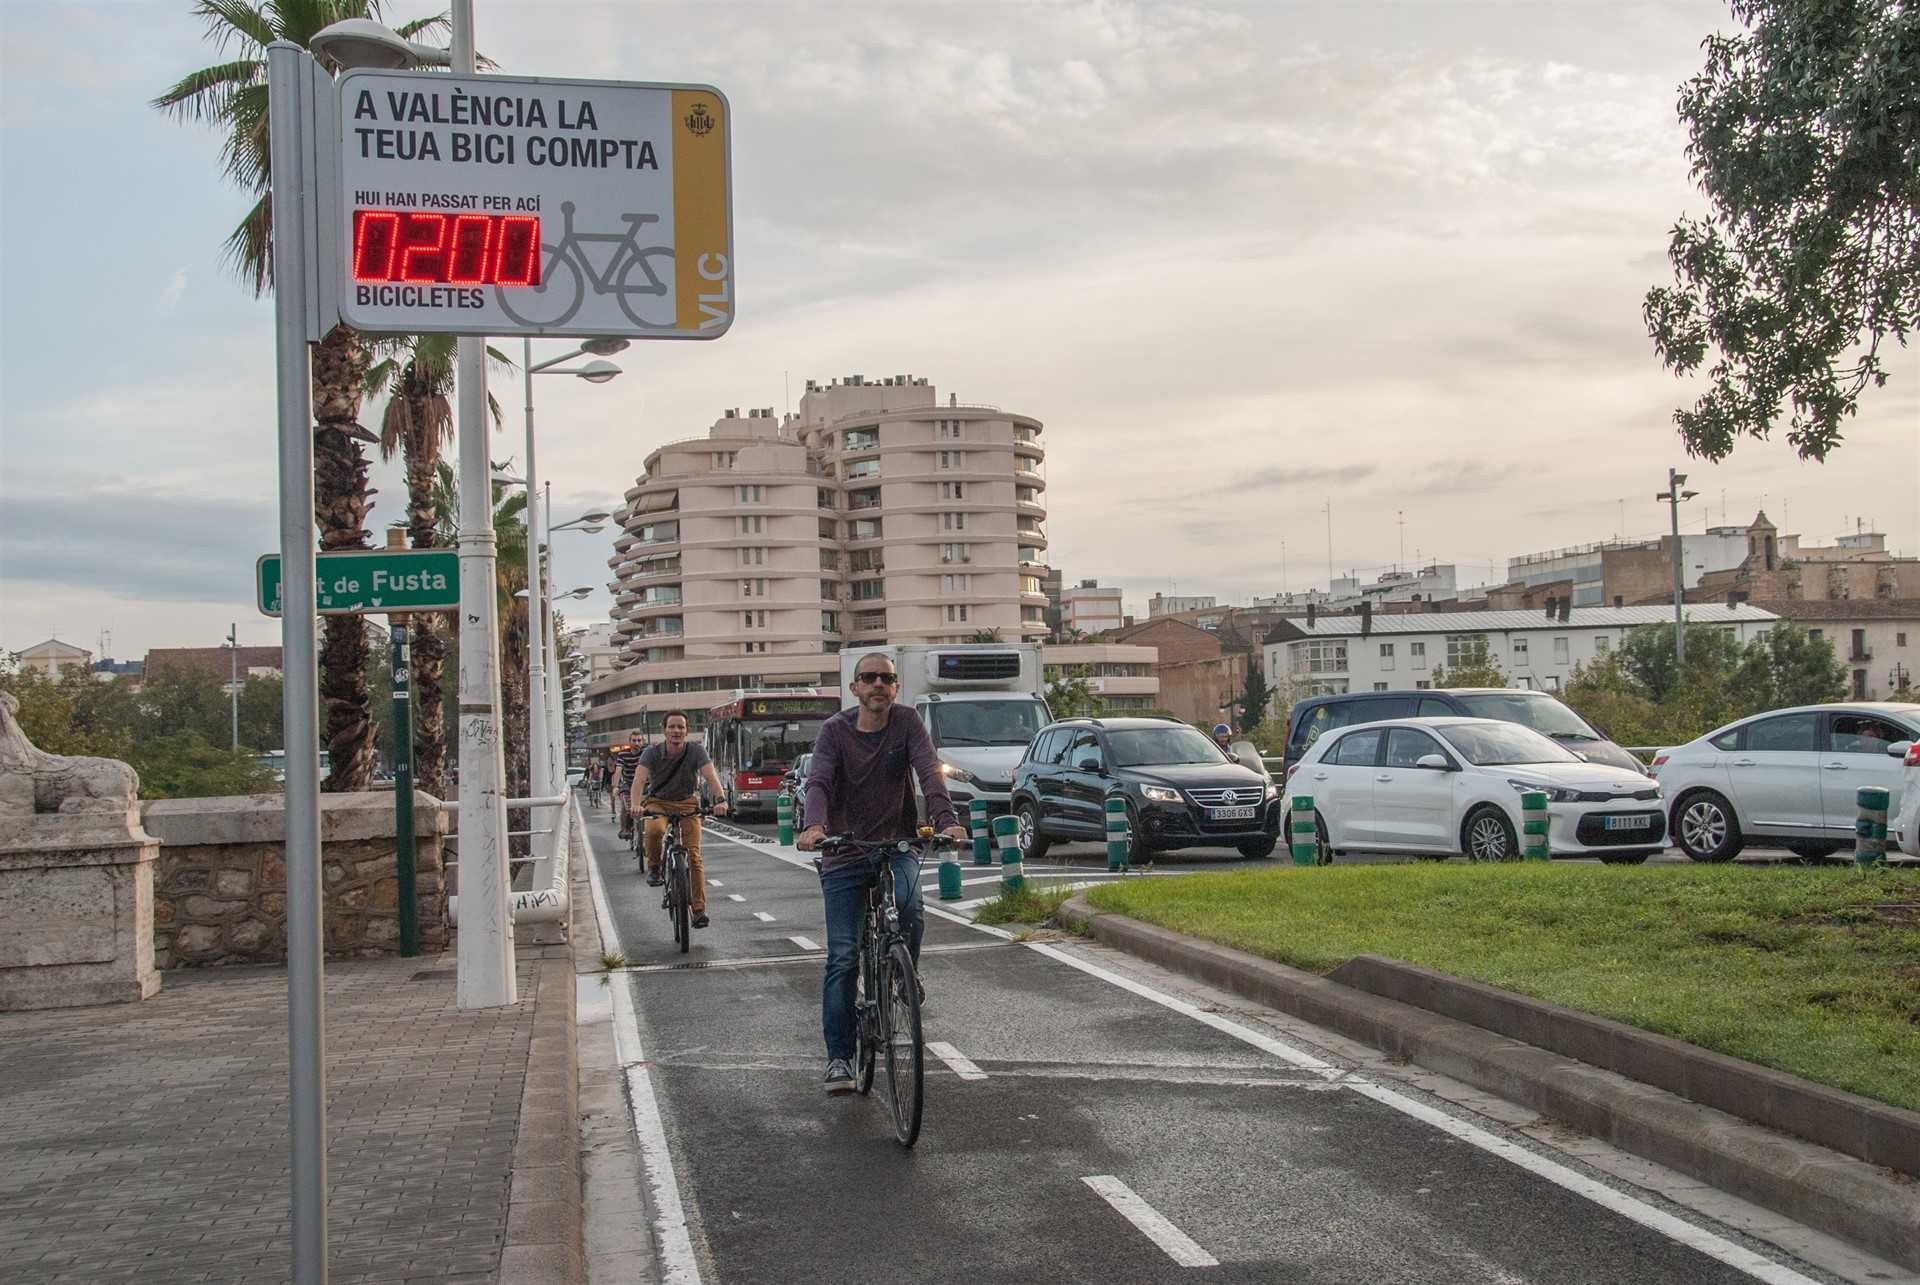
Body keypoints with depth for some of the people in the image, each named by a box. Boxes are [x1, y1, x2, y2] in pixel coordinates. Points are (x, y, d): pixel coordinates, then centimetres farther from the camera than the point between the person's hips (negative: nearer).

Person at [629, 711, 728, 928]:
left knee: (694, 856, -10)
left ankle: (699, 910, -3)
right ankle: (653, 868, -6)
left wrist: (721, 800, -47)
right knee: (653, 830, -35)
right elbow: (639, 779, -29)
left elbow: (710, 776, -28)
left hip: (687, 804, 1)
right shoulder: (653, 753, -15)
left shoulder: (696, 752, -15)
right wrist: (635, 804, -48)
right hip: (658, 802, 0)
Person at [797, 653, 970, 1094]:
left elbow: (930, 774, -15)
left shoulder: (907, 723, -2)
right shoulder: (835, 731, -5)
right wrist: (814, 825, -40)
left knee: (909, 909, -31)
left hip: (897, 847, 0)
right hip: (844, 854, 0)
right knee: (843, 957, -3)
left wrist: (947, 820, -33)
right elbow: (818, 781, -19)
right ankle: (839, 1056, 7)